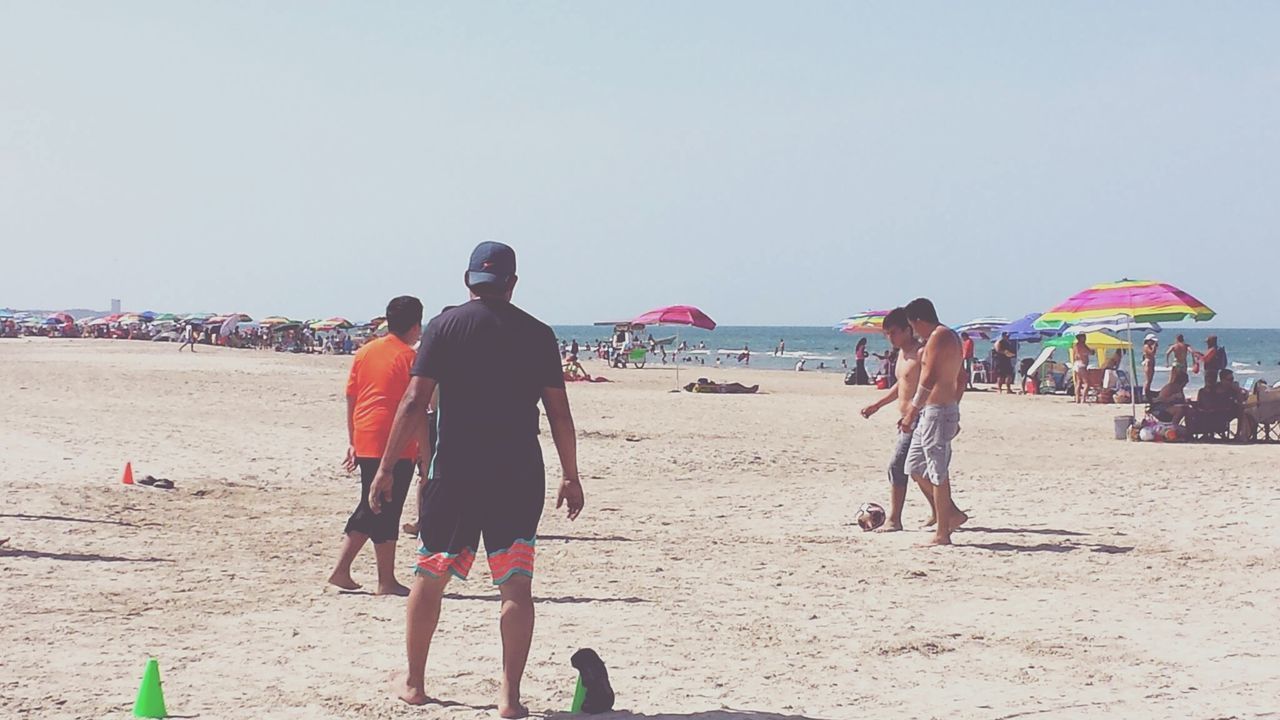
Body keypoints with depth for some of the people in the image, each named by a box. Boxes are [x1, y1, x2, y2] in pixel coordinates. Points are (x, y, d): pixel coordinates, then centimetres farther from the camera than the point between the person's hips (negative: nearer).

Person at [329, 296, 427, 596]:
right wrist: (426, 451, -7)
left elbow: (351, 399, 13)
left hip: (365, 444, 7)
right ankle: (386, 582, 5)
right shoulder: (408, 357, -8)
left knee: (369, 509, 17)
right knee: (387, 514, -1)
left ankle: (341, 569, 14)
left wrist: (352, 442, 20)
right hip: (396, 447, -7)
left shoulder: (365, 352, 11)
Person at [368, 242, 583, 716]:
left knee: (430, 576, 14)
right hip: (519, 476, 0)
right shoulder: (538, 334, 4)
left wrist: (385, 469, -1)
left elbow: (414, 402, -5)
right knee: (516, 585, 3)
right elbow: (559, 414, 3)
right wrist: (571, 477, 12)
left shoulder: (444, 326, 0)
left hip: (454, 471, 0)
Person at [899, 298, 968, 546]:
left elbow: (929, 379, -23)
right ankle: (951, 513, 18)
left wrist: (913, 409, -17)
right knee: (915, 466, 16)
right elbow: (960, 379, 22)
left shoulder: (938, 337, -15)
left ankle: (942, 533, 2)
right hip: (947, 409, 10)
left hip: (936, 412, -10)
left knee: (938, 472, -4)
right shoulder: (952, 337, 17)